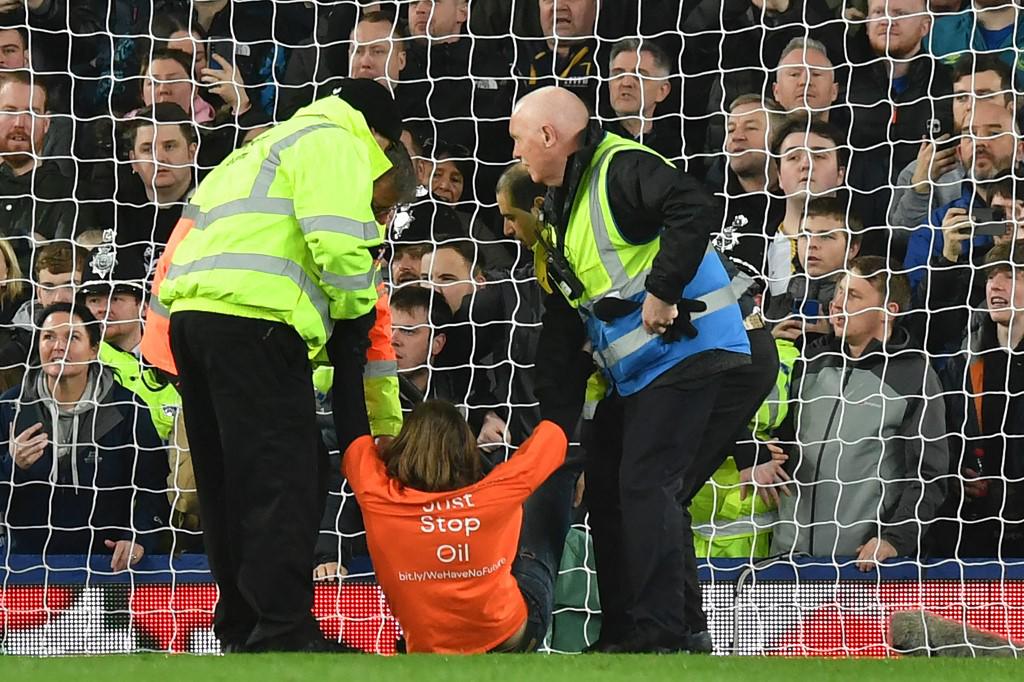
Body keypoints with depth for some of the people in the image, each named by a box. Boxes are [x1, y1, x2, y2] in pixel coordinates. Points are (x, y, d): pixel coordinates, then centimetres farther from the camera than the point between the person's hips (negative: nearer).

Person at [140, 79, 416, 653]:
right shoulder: (334, 143, 4)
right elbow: (339, 244, -15)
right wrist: (357, 312, 6)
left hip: (188, 313, 9)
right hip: (253, 320, -9)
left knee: (232, 485, 15)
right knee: (283, 481, -8)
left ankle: (243, 627, 21)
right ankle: (284, 635, -11)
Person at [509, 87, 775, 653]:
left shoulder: (621, 169, -12)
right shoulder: (562, 207, 19)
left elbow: (693, 210, -29)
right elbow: (563, 320, 21)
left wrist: (662, 291, -27)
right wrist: (541, 401, 17)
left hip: (687, 350, -10)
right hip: (634, 373, 10)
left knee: (646, 488, -15)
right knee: (607, 489, 11)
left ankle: (661, 633, -14)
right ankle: (622, 630, 17)